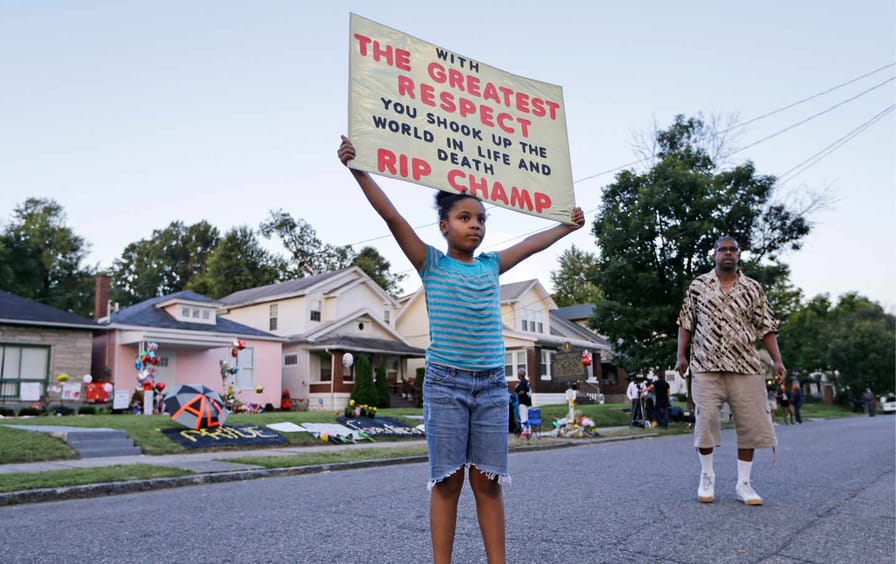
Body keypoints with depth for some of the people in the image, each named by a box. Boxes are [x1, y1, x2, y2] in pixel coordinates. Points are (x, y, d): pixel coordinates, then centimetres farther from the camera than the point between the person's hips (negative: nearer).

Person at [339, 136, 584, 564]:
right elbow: (391, 215, -7)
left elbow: (532, 243, 27)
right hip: (445, 384, -3)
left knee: (488, 482, 6)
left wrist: (567, 226, 38)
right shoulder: (432, 264, 1)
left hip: (491, 385, 3)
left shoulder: (491, 265, 12)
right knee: (447, 480, 2)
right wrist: (358, 170, -12)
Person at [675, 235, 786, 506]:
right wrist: (681, 355, -1)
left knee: (750, 423, 1)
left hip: (745, 366, 2)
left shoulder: (753, 288, 10)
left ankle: (743, 483, 13)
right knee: (706, 419, -4)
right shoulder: (698, 285, 7)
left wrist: (777, 360, -2)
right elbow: (686, 323, 8)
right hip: (706, 365, -1)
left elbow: (766, 327, 8)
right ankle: (707, 476, 15)